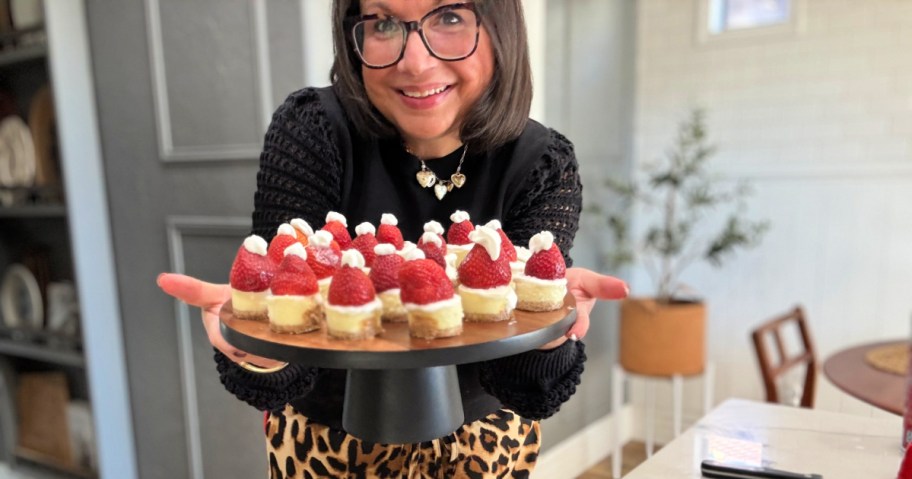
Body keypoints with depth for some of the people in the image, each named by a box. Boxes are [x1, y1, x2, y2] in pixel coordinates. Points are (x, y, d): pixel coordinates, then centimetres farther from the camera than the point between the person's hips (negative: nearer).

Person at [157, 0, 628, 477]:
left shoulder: (544, 165, -20)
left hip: (481, 434, 1)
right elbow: (283, 373, -22)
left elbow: (524, 389, -22)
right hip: (330, 434, 0)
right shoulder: (311, 131, -23)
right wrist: (260, 346, -44)